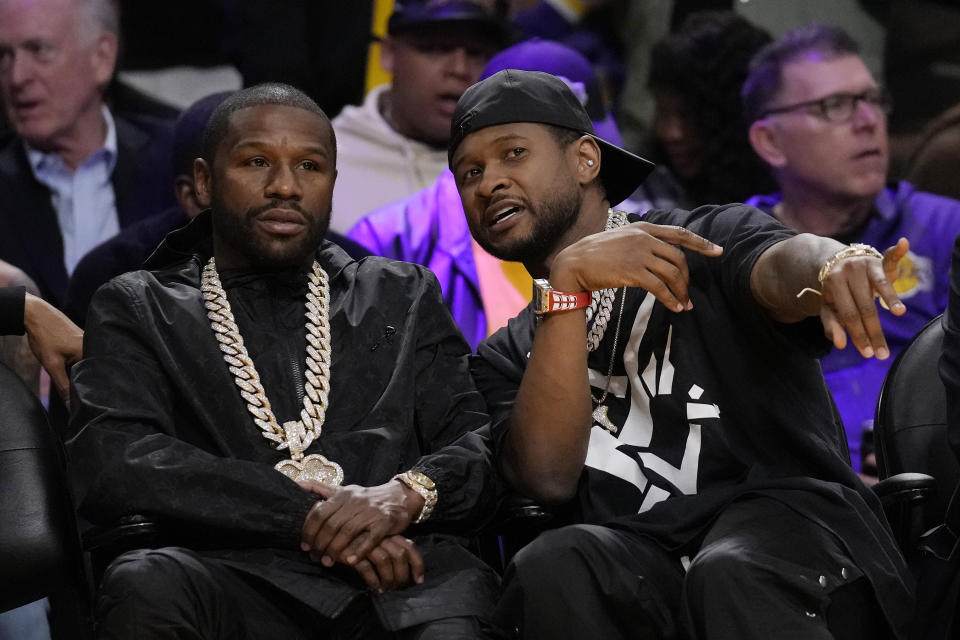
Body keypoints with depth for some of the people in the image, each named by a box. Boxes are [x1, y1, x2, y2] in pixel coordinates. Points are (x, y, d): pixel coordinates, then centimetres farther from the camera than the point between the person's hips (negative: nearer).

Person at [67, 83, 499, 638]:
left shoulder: (402, 296, 25)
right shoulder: (139, 310, 17)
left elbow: (485, 445, 14)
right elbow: (110, 462, -1)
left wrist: (408, 494, -11)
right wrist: (306, 514, -11)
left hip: (407, 578, -1)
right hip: (243, 579, 1)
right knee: (145, 584, -34)